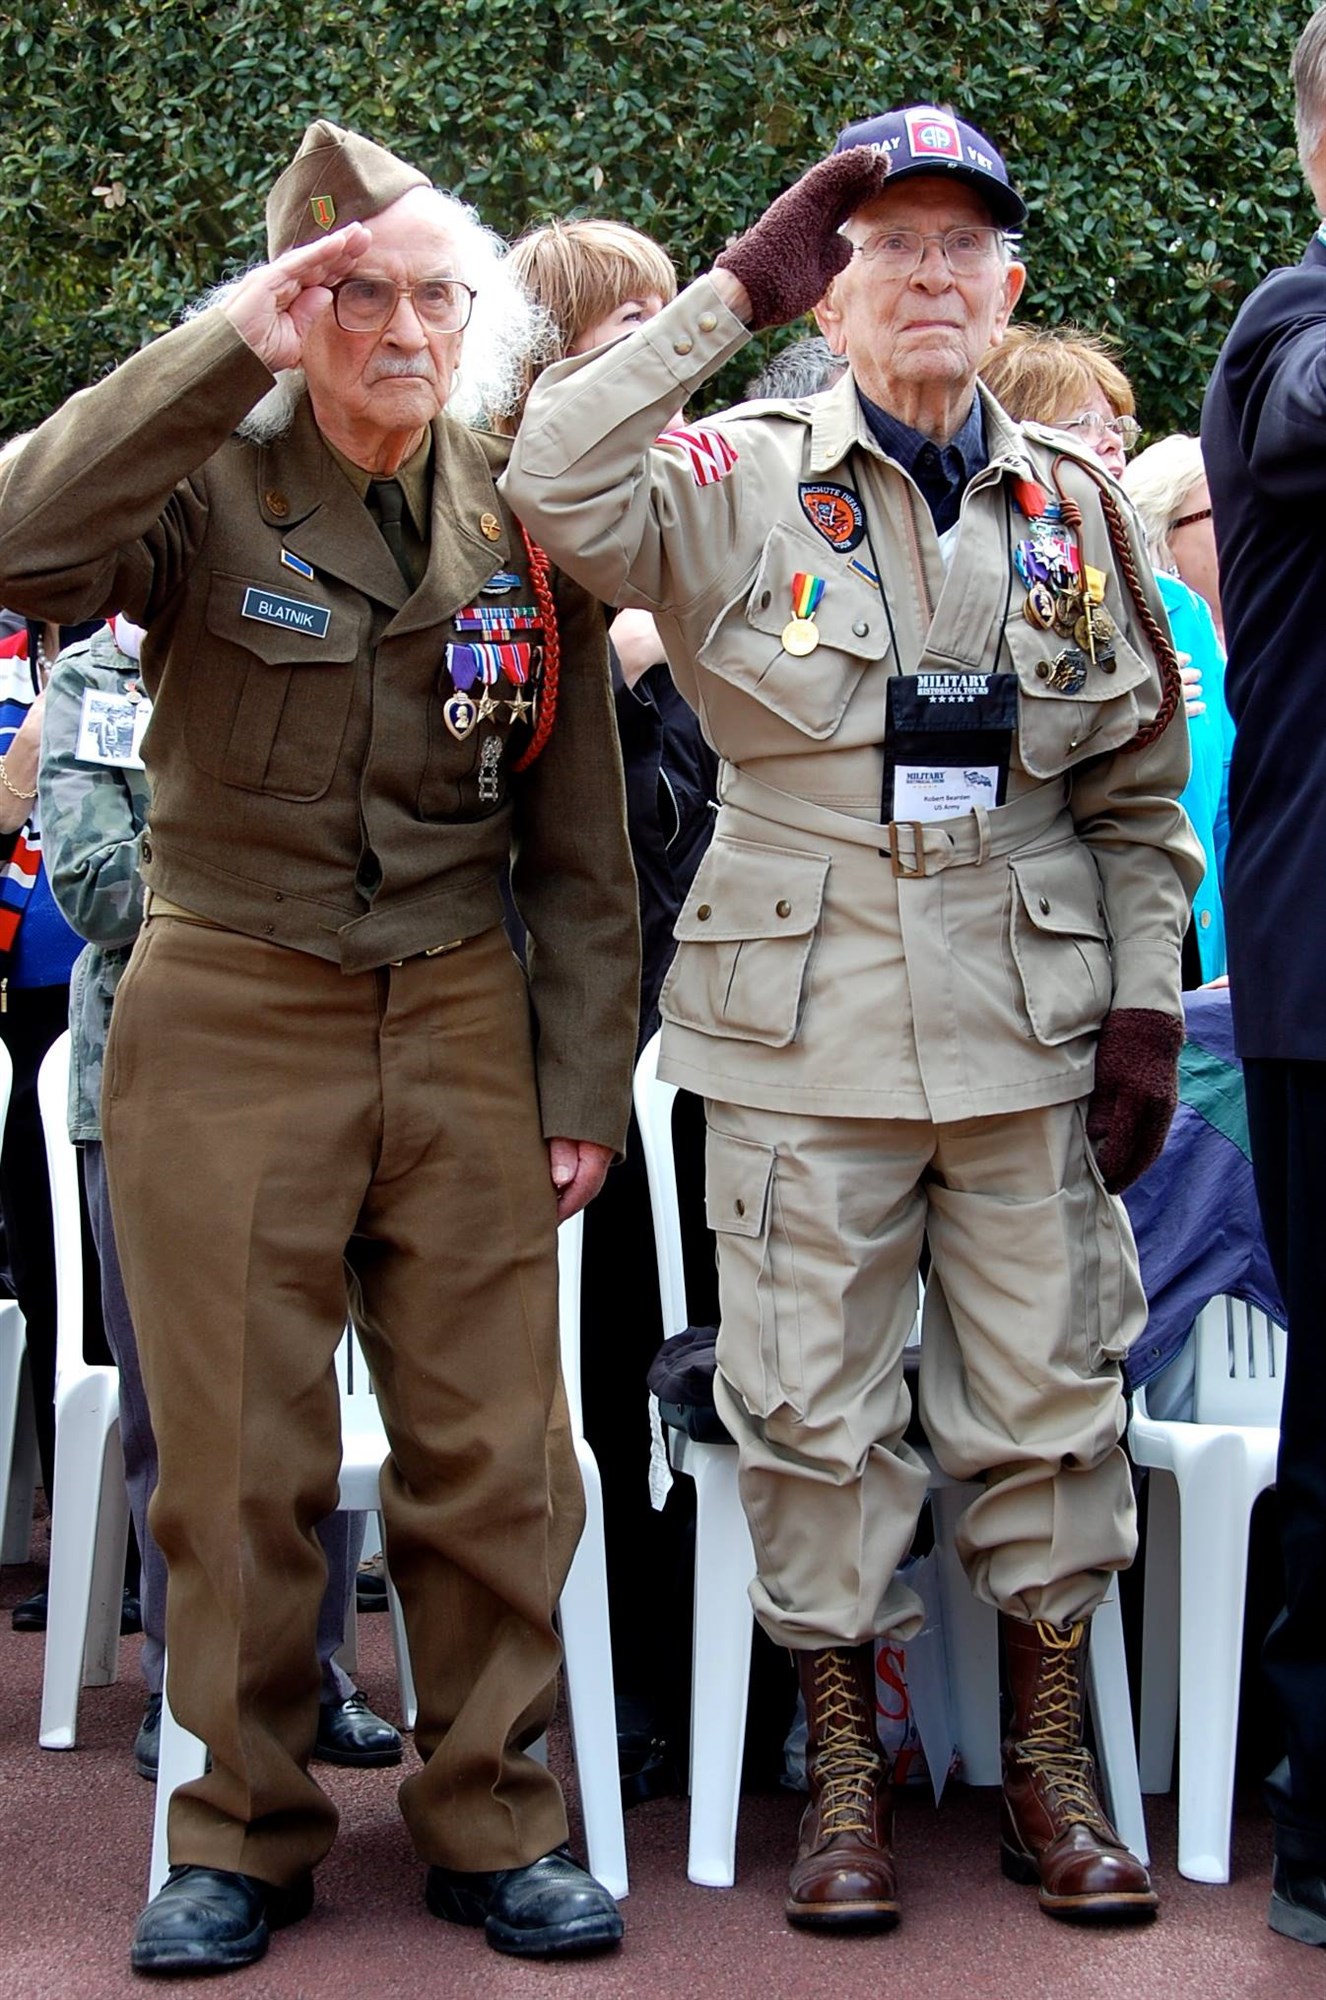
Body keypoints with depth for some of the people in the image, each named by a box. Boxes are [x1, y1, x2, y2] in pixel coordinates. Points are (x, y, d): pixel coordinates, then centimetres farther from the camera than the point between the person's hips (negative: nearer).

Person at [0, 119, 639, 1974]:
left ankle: (492, 1820, 17)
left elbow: (577, 840, 10)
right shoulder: (210, 485, -2)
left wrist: (584, 1082, 5)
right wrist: (223, 352, -25)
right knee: (239, 1458, 3)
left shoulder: (521, 526, 8)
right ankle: (245, 1830, 18)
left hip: (457, 1017, 3)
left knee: (495, 1451, 2)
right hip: (227, 1018, -2)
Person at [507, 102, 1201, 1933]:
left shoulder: (1075, 505, 8)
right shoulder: (746, 481, -1)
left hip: (1030, 1023, 2)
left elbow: (1140, 797, 12)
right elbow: (558, 486, -22)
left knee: (1049, 1391, 6)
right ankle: (845, 1765, 19)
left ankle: (1049, 1762, 22)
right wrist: (731, 291, -18)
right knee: (816, 1403, 3)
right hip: (806, 1023, -2)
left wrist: (1144, 1003, 4)